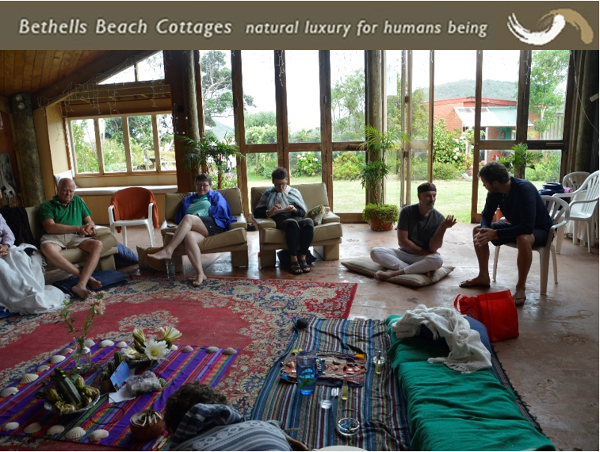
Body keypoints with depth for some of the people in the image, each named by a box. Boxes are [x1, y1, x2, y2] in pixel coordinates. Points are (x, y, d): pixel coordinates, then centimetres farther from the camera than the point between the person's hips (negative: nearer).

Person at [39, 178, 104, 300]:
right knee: (47, 248, -39)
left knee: (97, 244, -28)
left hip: (76, 237, 3)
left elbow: (89, 220, 21)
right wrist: (78, 228, -10)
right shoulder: (46, 206, 12)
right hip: (55, 237, -3)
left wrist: (91, 226, -6)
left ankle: (81, 284, -42)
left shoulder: (78, 201, 25)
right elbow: (50, 228, -5)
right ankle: (86, 276, -33)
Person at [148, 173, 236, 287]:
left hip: (214, 225, -3)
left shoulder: (216, 196, 25)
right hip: (196, 228, 3)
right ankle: (200, 273, -44)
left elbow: (220, 212, 6)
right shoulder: (188, 199, 34)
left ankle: (168, 251, -35)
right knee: (188, 235, -36)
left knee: (188, 218, -32)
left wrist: (197, 217, -1)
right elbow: (179, 218, 22)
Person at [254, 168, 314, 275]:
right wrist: (270, 212, -9)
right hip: (280, 220, -2)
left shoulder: (294, 192, 26)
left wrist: (295, 210, -5)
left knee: (308, 221, -35)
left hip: (296, 217, 2)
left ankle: (302, 258, -33)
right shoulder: (268, 194, 21)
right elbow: (256, 213, 10)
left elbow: (303, 212, 17)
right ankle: (293, 260, -38)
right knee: (292, 223, -39)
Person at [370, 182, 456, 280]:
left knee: (438, 260, -35)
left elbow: (433, 248, -14)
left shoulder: (439, 218, -7)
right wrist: (424, 252, -11)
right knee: (375, 252, -24)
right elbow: (402, 241, -8)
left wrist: (443, 227, -26)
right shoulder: (407, 211, -7)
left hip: (423, 258, -1)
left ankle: (393, 272, -32)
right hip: (404, 253, 1)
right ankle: (421, 270, -29)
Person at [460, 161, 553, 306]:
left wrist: (495, 234, -39)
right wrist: (485, 229, -23)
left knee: (523, 239, -41)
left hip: (539, 229, -8)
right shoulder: (495, 192, -11)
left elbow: (527, 227, -39)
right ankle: (483, 277, 7)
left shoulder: (525, 189, -32)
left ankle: (520, 289, -27)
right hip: (516, 226, 8)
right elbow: (486, 215, 1)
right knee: (478, 230, -3)